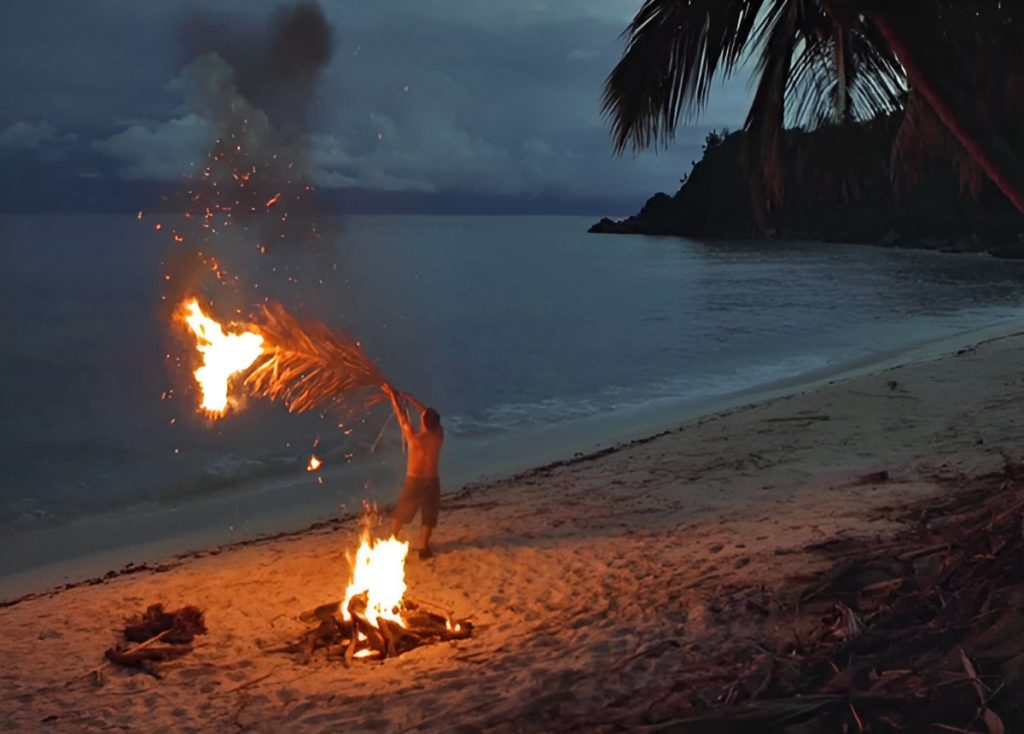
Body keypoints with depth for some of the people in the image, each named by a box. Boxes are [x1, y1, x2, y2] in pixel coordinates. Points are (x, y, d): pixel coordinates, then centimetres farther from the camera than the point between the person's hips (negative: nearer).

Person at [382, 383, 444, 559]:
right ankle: (423, 547, 11)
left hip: (414, 481, -1)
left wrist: (392, 394, 1)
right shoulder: (439, 436, -11)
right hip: (432, 481, 1)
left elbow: (401, 417, -10)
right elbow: (430, 414, 3)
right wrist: (409, 398, 9)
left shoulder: (414, 438, -20)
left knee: (400, 514, 18)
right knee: (428, 517, 13)